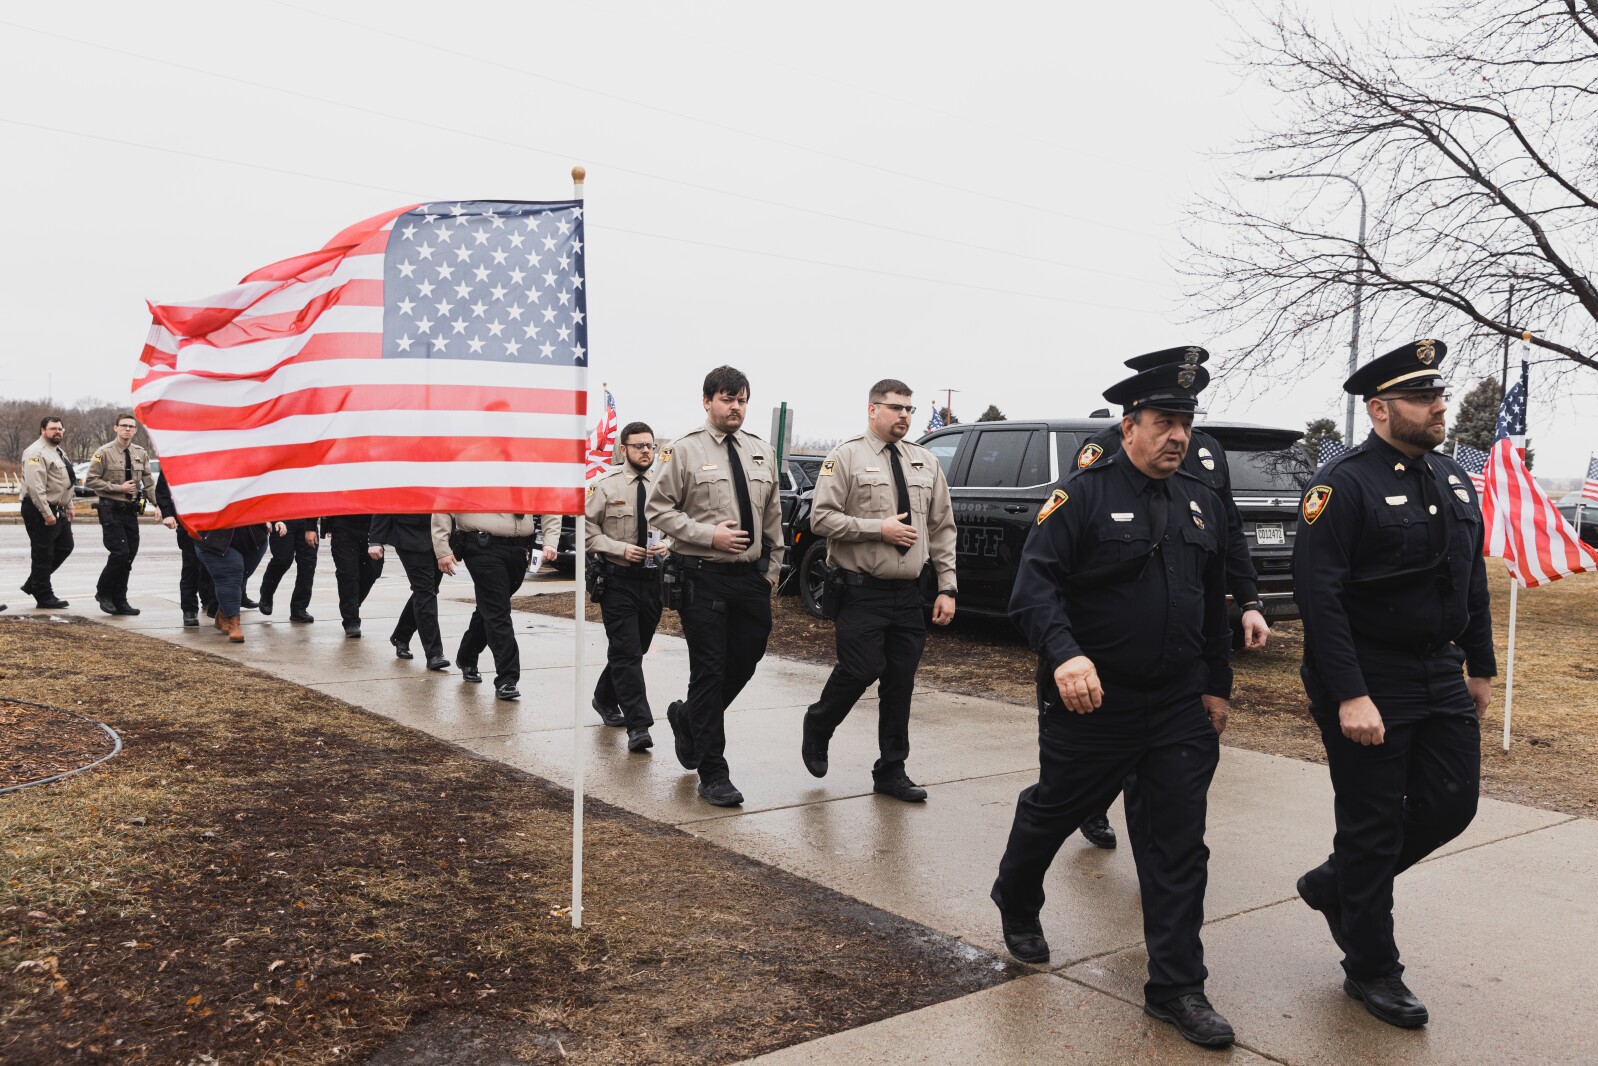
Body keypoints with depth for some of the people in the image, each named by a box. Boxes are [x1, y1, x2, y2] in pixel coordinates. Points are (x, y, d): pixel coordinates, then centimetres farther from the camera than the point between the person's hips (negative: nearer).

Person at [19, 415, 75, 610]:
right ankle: (44, 597, 6)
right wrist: (47, 513, -24)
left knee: (65, 547, 15)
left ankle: (32, 584, 25)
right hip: (40, 512, -10)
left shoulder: (59, 452, 17)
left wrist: (69, 506, 21)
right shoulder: (37, 453, -15)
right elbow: (35, 486, -23)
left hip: (58, 511, 10)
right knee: (43, 554, -2)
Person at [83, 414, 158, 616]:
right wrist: (119, 488, -15)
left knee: (129, 556, 6)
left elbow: (149, 483, 11)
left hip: (131, 511, 5)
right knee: (120, 554, -13)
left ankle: (120, 601, 16)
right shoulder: (104, 452, -5)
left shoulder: (141, 454, 9)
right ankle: (103, 592, 8)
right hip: (111, 510, -5)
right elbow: (90, 480, -7)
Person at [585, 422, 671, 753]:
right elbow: (587, 529, -4)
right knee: (627, 652, -8)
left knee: (634, 649, 17)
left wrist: (667, 546, -7)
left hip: (652, 578, 4)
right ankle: (638, 726, -9)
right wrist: (620, 549, -15)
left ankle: (605, 699, 41)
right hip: (617, 579, -4)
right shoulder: (605, 484, -4)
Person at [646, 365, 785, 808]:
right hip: (704, 577, -5)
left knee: (743, 665, 12)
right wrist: (708, 535, -15)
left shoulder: (762, 451, 12)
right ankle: (713, 774, 8)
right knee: (709, 672, -1)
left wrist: (772, 569, 13)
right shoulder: (685, 450, -3)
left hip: (751, 577, 5)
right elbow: (659, 509, -5)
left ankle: (687, 716, 40)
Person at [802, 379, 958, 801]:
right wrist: (878, 529, -15)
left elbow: (942, 529, 13)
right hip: (862, 592, -5)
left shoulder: (926, 462, 12)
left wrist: (947, 588, 7)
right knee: (860, 670, -9)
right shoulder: (845, 457, -3)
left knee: (901, 683, 7)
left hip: (909, 594, 5)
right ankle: (817, 728, 22)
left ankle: (891, 771, 19)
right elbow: (821, 518, -9)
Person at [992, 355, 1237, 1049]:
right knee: (1053, 812, 15)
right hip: (1090, 700, -4)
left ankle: (1176, 988, 16)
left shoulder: (1201, 504, 9)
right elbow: (1035, 584, -20)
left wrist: (1217, 686, 17)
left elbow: (1213, 605, 17)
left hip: (1180, 707, 5)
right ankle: (1016, 909, 44)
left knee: (1179, 846, 5)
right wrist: (1064, 654, -35)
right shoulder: (1082, 494, -10)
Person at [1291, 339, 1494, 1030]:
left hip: (1442, 678, 7)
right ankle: (1370, 969, 21)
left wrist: (1480, 668, 17)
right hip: (1369, 687, -7)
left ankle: (1336, 884, 32)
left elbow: (1473, 581, 18)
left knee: (1452, 805, 10)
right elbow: (1319, 595, -20)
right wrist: (1349, 697, -24)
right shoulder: (1344, 484, -15)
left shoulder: (1455, 480, 10)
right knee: (1373, 828, 3)